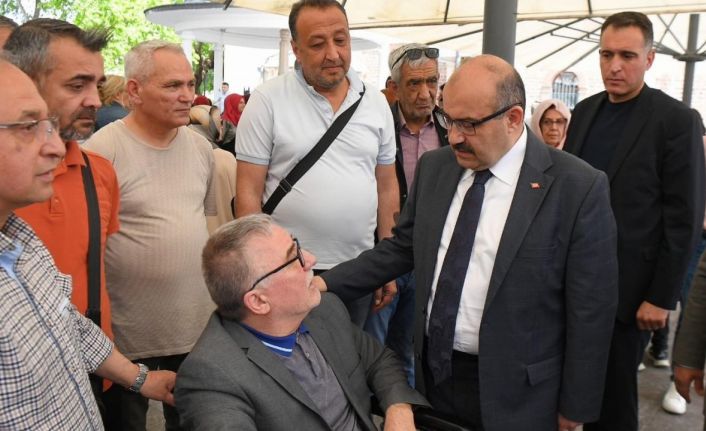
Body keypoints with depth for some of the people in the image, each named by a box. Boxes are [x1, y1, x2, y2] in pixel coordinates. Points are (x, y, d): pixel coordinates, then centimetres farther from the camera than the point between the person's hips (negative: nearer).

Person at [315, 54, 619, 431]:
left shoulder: (577, 188, -15)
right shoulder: (434, 167, 0)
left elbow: (590, 310, -10)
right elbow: (402, 247, 8)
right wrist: (327, 283, -2)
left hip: (511, 391, -4)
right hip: (433, 372, 4)